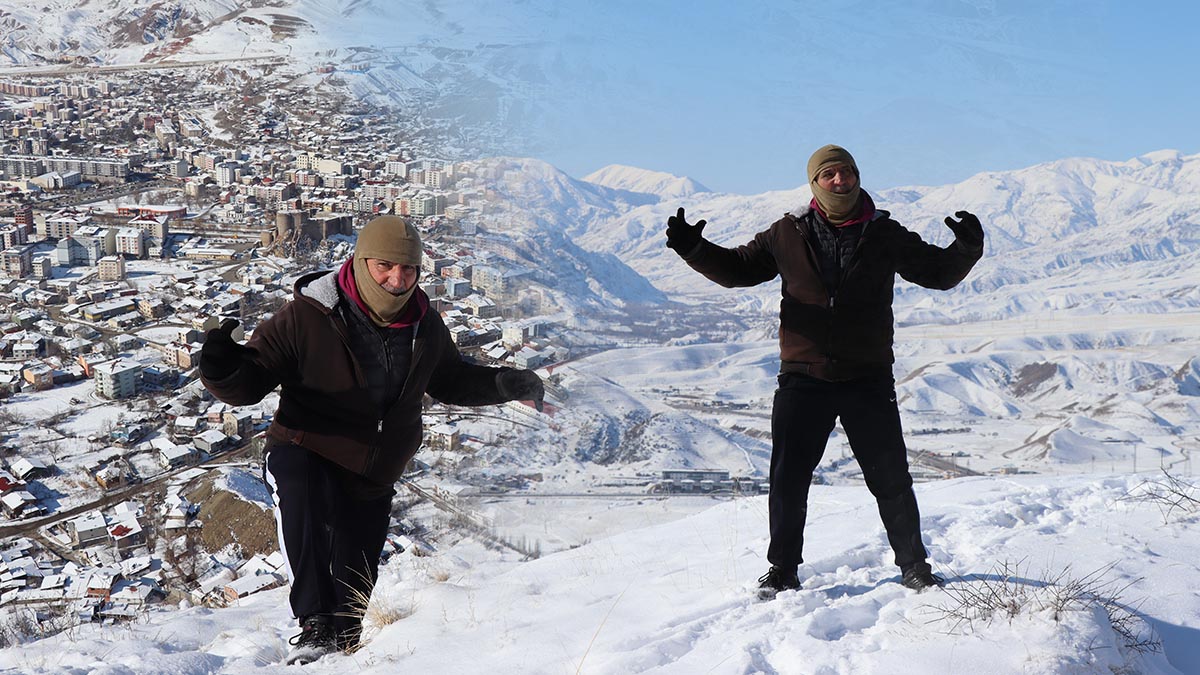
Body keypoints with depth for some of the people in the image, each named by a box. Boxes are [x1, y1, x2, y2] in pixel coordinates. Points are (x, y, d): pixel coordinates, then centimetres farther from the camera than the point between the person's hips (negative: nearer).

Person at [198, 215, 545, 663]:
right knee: (299, 492, -40)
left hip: (372, 479, 5)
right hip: (302, 453, -5)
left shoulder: (425, 328, -1)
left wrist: (504, 384, 2)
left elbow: (450, 380, 18)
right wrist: (223, 368, -38)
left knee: (355, 589, 13)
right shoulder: (307, 317, -18)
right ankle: (316, 622, -35)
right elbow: (250, 384, -15)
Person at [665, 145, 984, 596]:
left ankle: (914, 566, 22)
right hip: (803, 378, 0)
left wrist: (966, 250, -10)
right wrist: (692, 249, -4)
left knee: (891, 478, 5)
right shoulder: (788, 235, 5)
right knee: (788, 478, 3)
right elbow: (736, 268, 12)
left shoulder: (886, 236, 5)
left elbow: (940, 273, 10)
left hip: (868, 379, 0)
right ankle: (782, 570, 18)